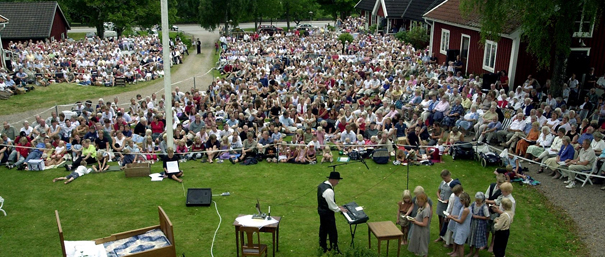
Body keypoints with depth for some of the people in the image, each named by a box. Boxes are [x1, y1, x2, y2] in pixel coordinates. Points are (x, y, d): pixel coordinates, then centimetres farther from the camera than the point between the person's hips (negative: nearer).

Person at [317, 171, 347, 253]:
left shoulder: (321, 185, -1)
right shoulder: (329, 191, -31)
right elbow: (331, 206, -24)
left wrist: (336, 206, 12)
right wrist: (339, 209, -6)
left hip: (321, 210, 10)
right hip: (327, 213, -10)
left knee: (323, 229, 22)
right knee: (332, 232, 5)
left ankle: (323, 247, 38)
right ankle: (335, 250, 17)